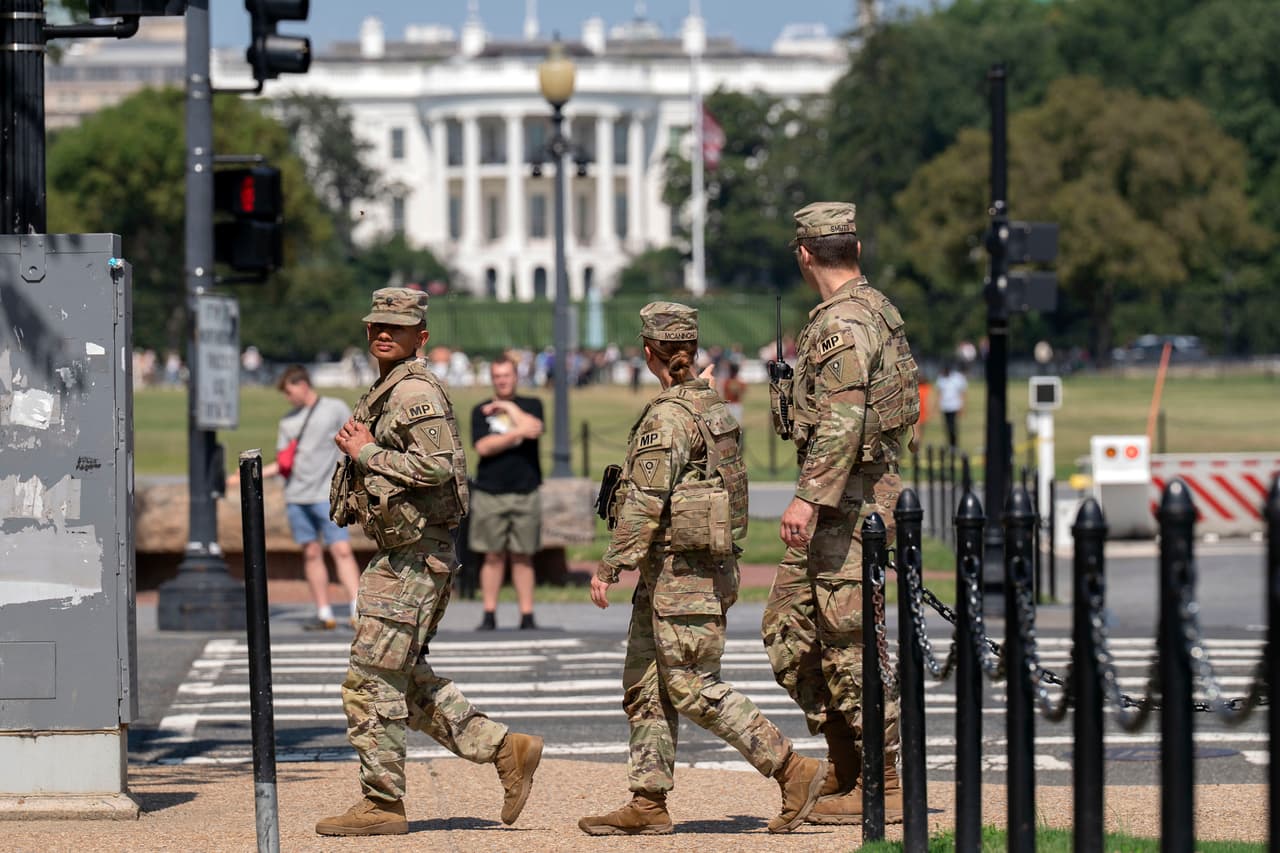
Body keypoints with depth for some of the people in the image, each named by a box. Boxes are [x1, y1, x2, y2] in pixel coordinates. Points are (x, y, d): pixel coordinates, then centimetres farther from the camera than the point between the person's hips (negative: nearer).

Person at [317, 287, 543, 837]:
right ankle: (506, 750, 16)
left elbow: (438, 466, -25)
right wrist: (359, 450, 11)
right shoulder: (385, 392, 17)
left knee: (371, 683, -6)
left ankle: (382, 805, 0)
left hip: (414, 558, -11)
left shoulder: (415, 391, -15)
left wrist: (366, 453, -18)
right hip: (402, 556, 11)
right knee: (406, 680, 15)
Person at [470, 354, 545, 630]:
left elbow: (535, 428, -9)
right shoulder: (481, 411, 9)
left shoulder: (531, 405, 12)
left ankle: (527, 615, 3)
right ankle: (489, 615, 3)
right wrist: (517, 433, -10)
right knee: (493, 556, 0)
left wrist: (508, 407, -1)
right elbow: (483, 447, -5)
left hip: (525, 492, 0)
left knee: (523, 556, 2)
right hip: (489, 493, 0)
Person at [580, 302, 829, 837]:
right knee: (645, 686, 11)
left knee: (693, 687, -6)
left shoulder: (665, 417, -16)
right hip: (707, 565, 10)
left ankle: (794, 770, -6)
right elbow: (726, 483, 16)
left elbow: (643, 504, -20)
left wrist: (610, 566, -14)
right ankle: (647, 804, 11)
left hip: (680, 569, -10)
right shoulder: (711, 406, 11)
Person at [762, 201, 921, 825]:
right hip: (870, 489, 11)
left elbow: (841, 421, -27)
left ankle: (879, 788, -2)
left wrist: (809, 497, -31)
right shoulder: (876, 310, 16)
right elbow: (906, 408, 23)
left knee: (851, 642, -7)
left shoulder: (843, 323, -16)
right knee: (788, 627, 14)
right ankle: (845, 766, 17)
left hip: (847, 502, -11)